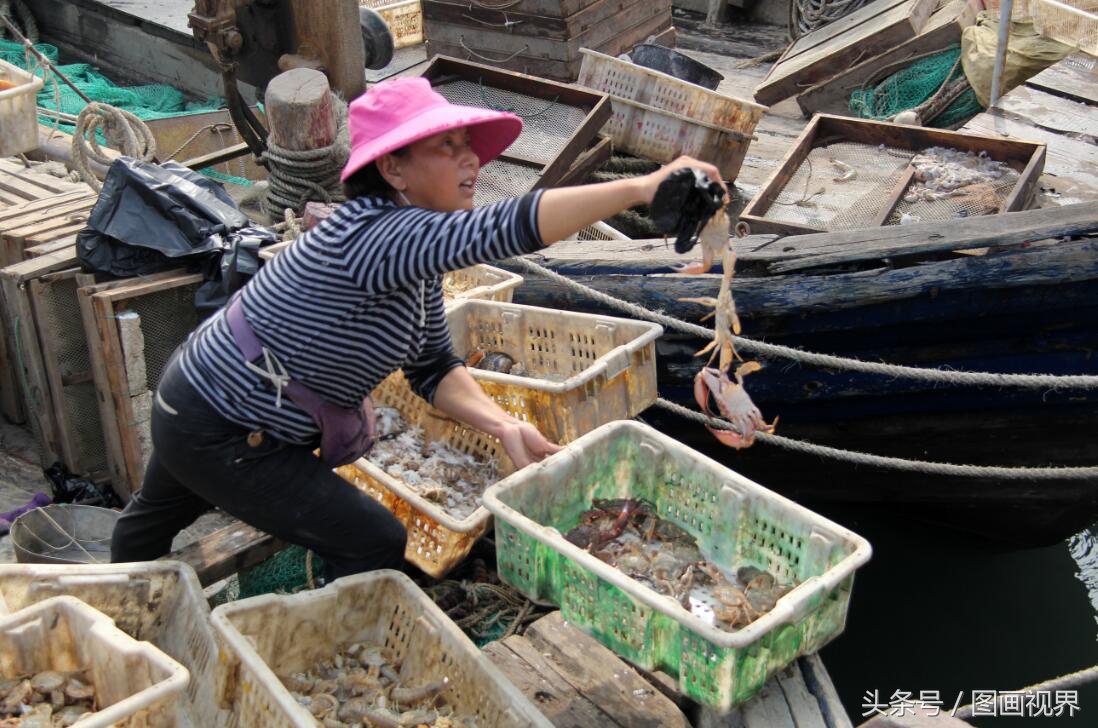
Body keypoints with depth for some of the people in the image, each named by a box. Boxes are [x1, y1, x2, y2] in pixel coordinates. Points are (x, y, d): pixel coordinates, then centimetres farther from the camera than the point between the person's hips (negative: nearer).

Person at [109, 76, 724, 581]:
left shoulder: (413, 245, -3)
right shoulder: (373, 237, -34)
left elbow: (433, 368, -1)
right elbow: (504, 229, -49)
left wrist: (504, 426, -17)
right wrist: (641, 187, -51)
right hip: (223, 440, -10)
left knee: (159, 516, 35)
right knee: (374, 546, -8)